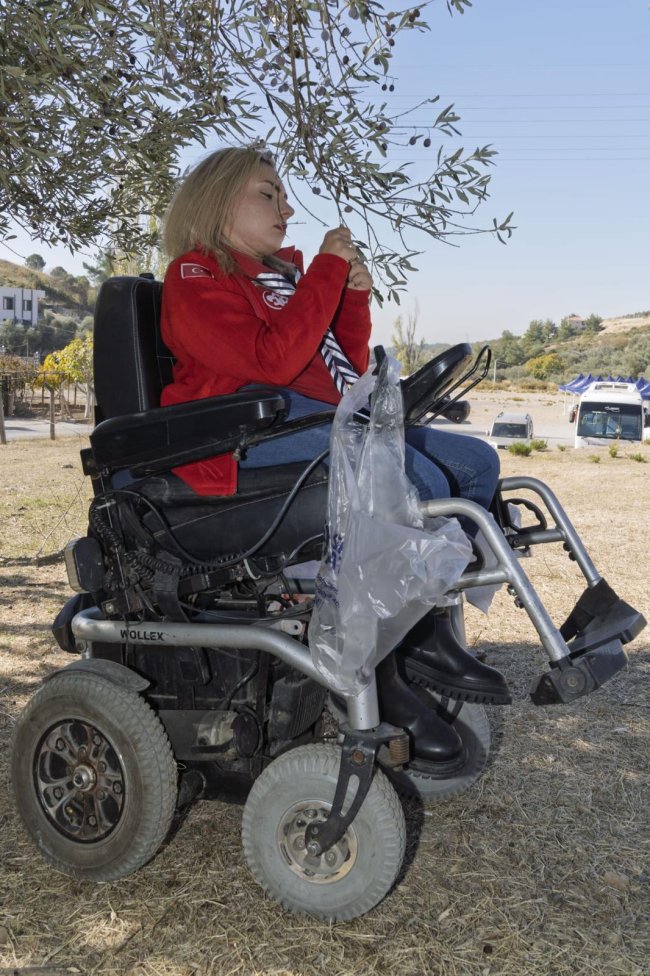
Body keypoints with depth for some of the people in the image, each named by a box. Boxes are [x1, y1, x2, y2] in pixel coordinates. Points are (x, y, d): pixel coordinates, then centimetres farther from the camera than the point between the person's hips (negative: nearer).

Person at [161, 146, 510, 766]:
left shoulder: (284, 274, 27)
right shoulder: (196, 276, 2)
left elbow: (348, 372, 25)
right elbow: (273, 360, -16)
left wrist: (355, 292, 12)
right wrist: (328, 270, -8)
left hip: (325, 423, 9)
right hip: (256, 426, -9)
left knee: (477, 462, 0)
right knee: (419, 482, -28)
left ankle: (426, 635, -7)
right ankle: (376, 663, -17)